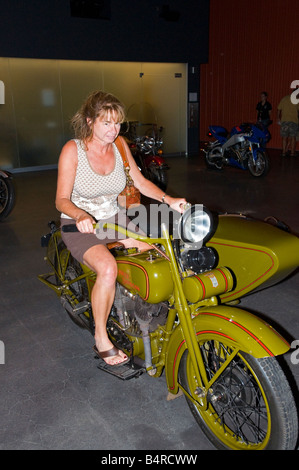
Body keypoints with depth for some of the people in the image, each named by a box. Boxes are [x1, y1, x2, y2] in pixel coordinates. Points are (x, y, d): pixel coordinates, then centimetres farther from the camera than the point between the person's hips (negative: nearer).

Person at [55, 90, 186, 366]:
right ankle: (101, 339, -13)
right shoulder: (73, 150, -14)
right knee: (108, 268, -33)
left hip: (114, 219, 5)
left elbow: (139, 182, 4)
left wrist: (168, 199, -13)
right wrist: (80, 216, -37)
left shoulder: (119, 145, 1)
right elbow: (62, 200, -15)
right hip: (80, 226, -5)